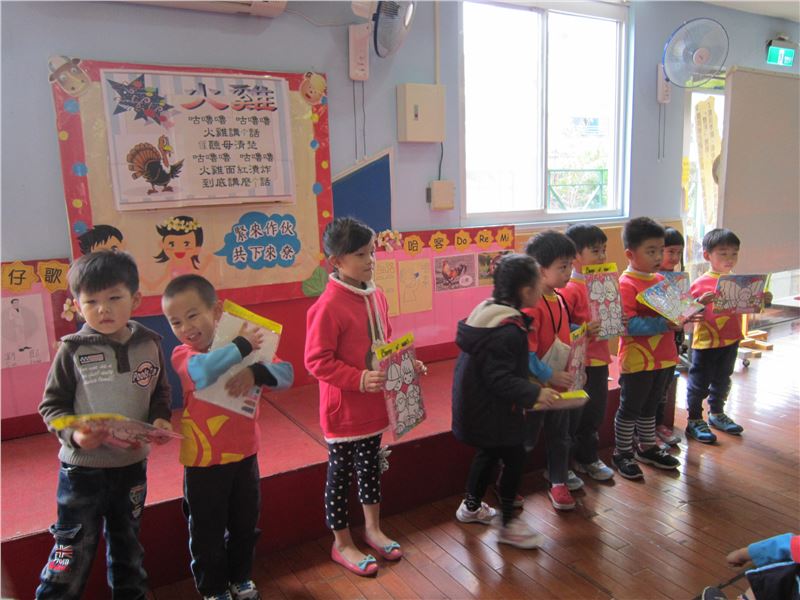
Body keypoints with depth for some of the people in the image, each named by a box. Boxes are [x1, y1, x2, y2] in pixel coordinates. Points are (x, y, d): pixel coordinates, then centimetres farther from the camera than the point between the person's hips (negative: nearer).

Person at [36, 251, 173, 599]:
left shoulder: (149, 345, -6)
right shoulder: (73, 351, -13)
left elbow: (160, 393, 6)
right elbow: (51, 405, -8)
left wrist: (160, 419, -13)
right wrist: (74, 434, -24)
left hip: (133, 463, 3)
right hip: (82, 468, -3)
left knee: (127, 541, 23)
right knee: (74, 549, 9)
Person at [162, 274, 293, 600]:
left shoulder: (247, 345, -4)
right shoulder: (182, 355, -14)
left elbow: (286, 373, -15)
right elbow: (204, 371, -38)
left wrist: (255, 372, -33)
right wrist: (242, 345, -28)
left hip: (245, 455, 4)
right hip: (204, 463, -3)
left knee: (245, 525, 22)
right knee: (208, 533, 15)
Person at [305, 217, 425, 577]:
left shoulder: (376, 295, 2)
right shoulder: (328, 306, -22)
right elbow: (316, 360, -21)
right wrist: (359, 379, -28)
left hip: (374, 404, 8)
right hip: (344, 409, -7)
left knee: (370, 466, 23)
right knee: (340, 475, 10)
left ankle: (373, 529, 43)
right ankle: (342, 544, 31)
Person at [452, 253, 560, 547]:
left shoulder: (486, 313, 3)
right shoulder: (508, 331, -27)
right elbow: (499, 378, -29)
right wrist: (534, 393, -26)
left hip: (476, 406, 10)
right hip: (491, 411, -10)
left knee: (488, 453, 24)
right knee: (514, 458, 4)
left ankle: (471, 506, 42)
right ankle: (507, 523, 19)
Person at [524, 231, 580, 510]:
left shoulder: (559, 299, 2)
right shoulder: (530, 305, -25)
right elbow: (525, 352, -26)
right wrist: (550, 376, -22)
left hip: (560, 383, 8)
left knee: (559, 434, 20)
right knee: (526, 437, 9)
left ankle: (558, 479, 39)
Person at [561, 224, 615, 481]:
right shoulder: (569, 289, -18)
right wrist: (583, 330, -33)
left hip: (599, 359, 8)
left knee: (594, 413, 21)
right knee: (571, 416, 4)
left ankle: (588, 459, 39)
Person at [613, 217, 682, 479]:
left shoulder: (662, 280, 7)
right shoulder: (626, 284, -18)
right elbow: (629, 324, -26)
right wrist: (664, 324, -30)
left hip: (664, 357, 8)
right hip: (637, 358, -8)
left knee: (650, 406, 23)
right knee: (629, 408, 8)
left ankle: (647, 448, 40)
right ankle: (622, 453, 23)